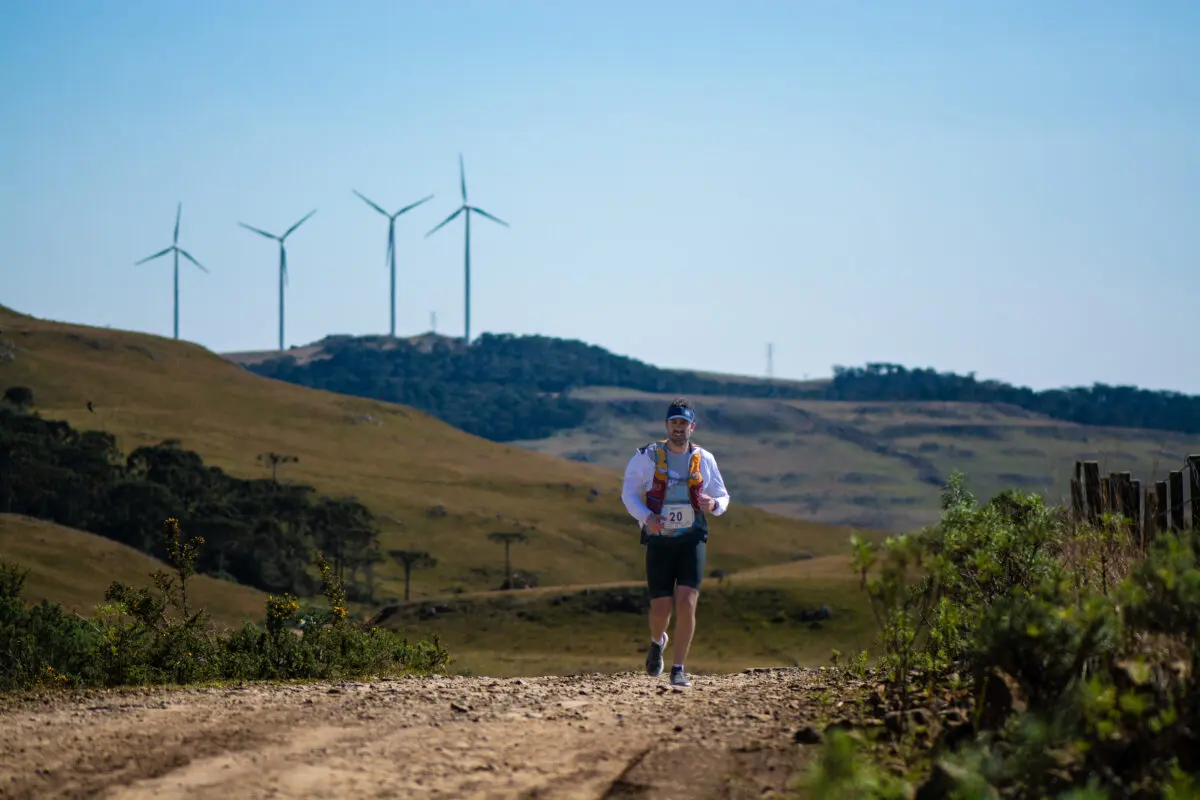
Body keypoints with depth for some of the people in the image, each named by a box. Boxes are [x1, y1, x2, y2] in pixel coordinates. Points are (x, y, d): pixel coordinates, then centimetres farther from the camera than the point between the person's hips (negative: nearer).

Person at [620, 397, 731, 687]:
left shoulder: (704, 459, 3)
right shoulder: (647, 457, -2)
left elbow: (723, 497, 14)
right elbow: (628, 493, 5)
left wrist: (714, 505, -11)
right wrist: (646, 516, -14)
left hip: (692, 540, 1)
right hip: (659, 540, 0)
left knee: (686, 603, -15)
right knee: (660, 609, -1)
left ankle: (679, 669, -3)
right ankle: (657, 642, 36)